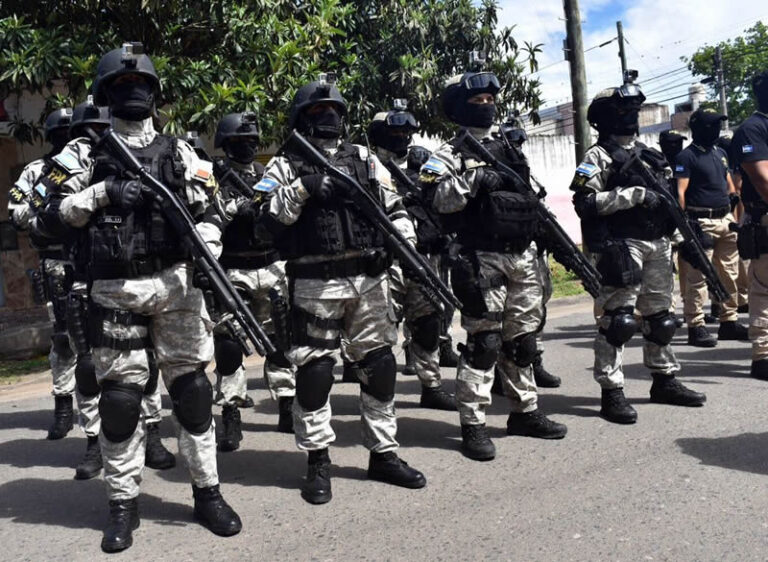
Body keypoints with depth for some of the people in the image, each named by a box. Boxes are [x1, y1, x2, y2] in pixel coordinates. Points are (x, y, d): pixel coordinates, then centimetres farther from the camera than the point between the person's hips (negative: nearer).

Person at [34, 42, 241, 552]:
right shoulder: (88, 157, 11)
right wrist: (102, 193, -10)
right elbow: (53, 216, 4)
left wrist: (206, 253, -11)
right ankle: (124, 503, 16)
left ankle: (208, 492, 14)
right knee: (119, 397, 2)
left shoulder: (179, 152, 11)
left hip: (175, 283, 0)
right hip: (115, 292, 0)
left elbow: (207, 209, 7)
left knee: (192, 388, 1)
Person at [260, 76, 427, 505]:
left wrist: (404, 242, -1)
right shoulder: (286, 165, 5)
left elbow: (394, 207, 15)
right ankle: (318, 460, 13)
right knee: (314, 369, -2)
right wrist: (303, 187, -18)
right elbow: (267, 215, -7)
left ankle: (384, 453, 22)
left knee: (379, 364, 8)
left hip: (371, 280, 4)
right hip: (316, 284, -3)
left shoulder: (365, 159, 16)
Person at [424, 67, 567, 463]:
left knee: (523, 339, 13)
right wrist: (474, 180, -26)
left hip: (523, 257, 7)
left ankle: (525, 411, 26)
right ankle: (473, 426, 0)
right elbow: (435, 198, -19)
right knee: (483, 342, -7)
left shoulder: (506, 148, 19)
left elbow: (530, 197, 27)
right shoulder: (450, 155, -2)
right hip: (483, 261, -7)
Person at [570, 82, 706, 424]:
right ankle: (611, 393, -2)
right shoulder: (599, 156, -3)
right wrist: (633, 194, -19)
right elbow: (585, 202, -15)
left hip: (658, 245, 8)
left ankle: (664, 380, 27)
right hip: (622, 248, -8)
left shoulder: (648, 153, 19)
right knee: (617, 319, -8)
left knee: (659, 316, 14)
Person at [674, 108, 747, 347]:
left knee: (730, 274, 12)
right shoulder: (687, 157, -6)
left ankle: (729, 322, 22)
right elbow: (680, 191, -14)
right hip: (702, 222, -8)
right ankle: (695, 327, -3)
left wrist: (734, 198, 18)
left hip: (726, 220, 8)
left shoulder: (720, 153, 18)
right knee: (698, 277, -7)